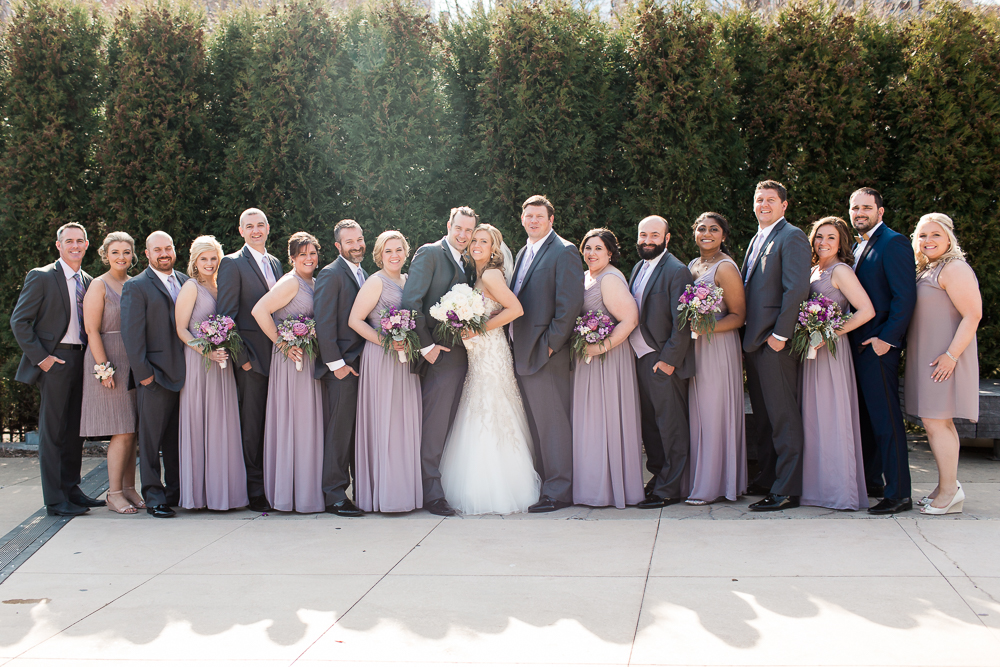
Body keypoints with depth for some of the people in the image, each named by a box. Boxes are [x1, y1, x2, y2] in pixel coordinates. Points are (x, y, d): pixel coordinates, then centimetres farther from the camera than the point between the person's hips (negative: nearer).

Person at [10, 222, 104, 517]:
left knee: (75, 429, 11)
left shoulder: (88, 282, 14)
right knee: (52, 431, -3)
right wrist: (40, 357, -12)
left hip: (80, 358, 6)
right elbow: (19, 321, -7)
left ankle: (71, 489, 22)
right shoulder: (41, 277, -5)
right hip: (55, 361, -6)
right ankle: (55, 500, 1)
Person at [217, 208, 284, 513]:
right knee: (252, 424, -3)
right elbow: (225, 315, -9)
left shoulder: (275, 263, 17)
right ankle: (254, 492, 3)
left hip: (277, 353, 6)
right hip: (252, 356, -6)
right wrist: (240, 357, -14)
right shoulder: (232, 264, -4)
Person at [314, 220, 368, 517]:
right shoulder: (331, 274, -7)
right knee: (339, 430, -5)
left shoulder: (364, 275, 18)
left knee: (360, 428, 11)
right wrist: (336, 363, -16)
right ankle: (335, 496, -1)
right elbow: (324, 323, -13)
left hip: (363, 363, 8)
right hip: (342, 364, -8)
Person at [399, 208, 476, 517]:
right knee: (434, 425, -6)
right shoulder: (429, 254, -6)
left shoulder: (466, 264, 19)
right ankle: (431, 493, -2)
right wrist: (426, 345, -16)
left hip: (459, 354, 8)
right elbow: (411, 301, -14)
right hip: (439, 353, -8)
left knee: (446, 423, 10)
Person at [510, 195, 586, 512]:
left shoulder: (564, 251, -8)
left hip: (548, 354, -9)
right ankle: (544, 482, 21)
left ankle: (559, 491, 2)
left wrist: (551, 343, -16)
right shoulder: (524, 252, 19)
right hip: (523, 353, 9)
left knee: (553, 423, -4)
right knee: (536, 423, 13)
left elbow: (571, 302, -15)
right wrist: (516, 344, 11)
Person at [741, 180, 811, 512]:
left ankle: (787, 490, -4)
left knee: (783, 417, -6)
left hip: (775, 342, -9)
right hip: (754, 340, 9)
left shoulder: (792, 237, -9)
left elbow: (796, 289, -17)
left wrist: (780, 334, -19)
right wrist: (748, 335, 14)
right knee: (763, 417, 15)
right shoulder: (758, 239, 20)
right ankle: (767, 479, 25)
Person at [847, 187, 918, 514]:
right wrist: (846, 334, 9)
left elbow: (905, 297, -16)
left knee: (885, 418, -7)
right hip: (857, 344, 9)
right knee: (865, 416, 15)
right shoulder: (859, 246, 18)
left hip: (878, 345, -9)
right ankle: (871, 481, 26)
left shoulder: (893, 243, -10)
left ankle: (898, 493, -4)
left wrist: (886, 338, -20)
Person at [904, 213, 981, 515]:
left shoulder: (954, 269, -13)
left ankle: (949, 492, -3)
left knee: (935, 422, -10)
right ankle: (949, 486, 20)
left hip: (944, 357, -10)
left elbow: (973, 314, -19)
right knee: (940, 423, 13)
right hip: (926, 356, 10)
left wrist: (951, 355, -24)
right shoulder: (926, 270, 16)